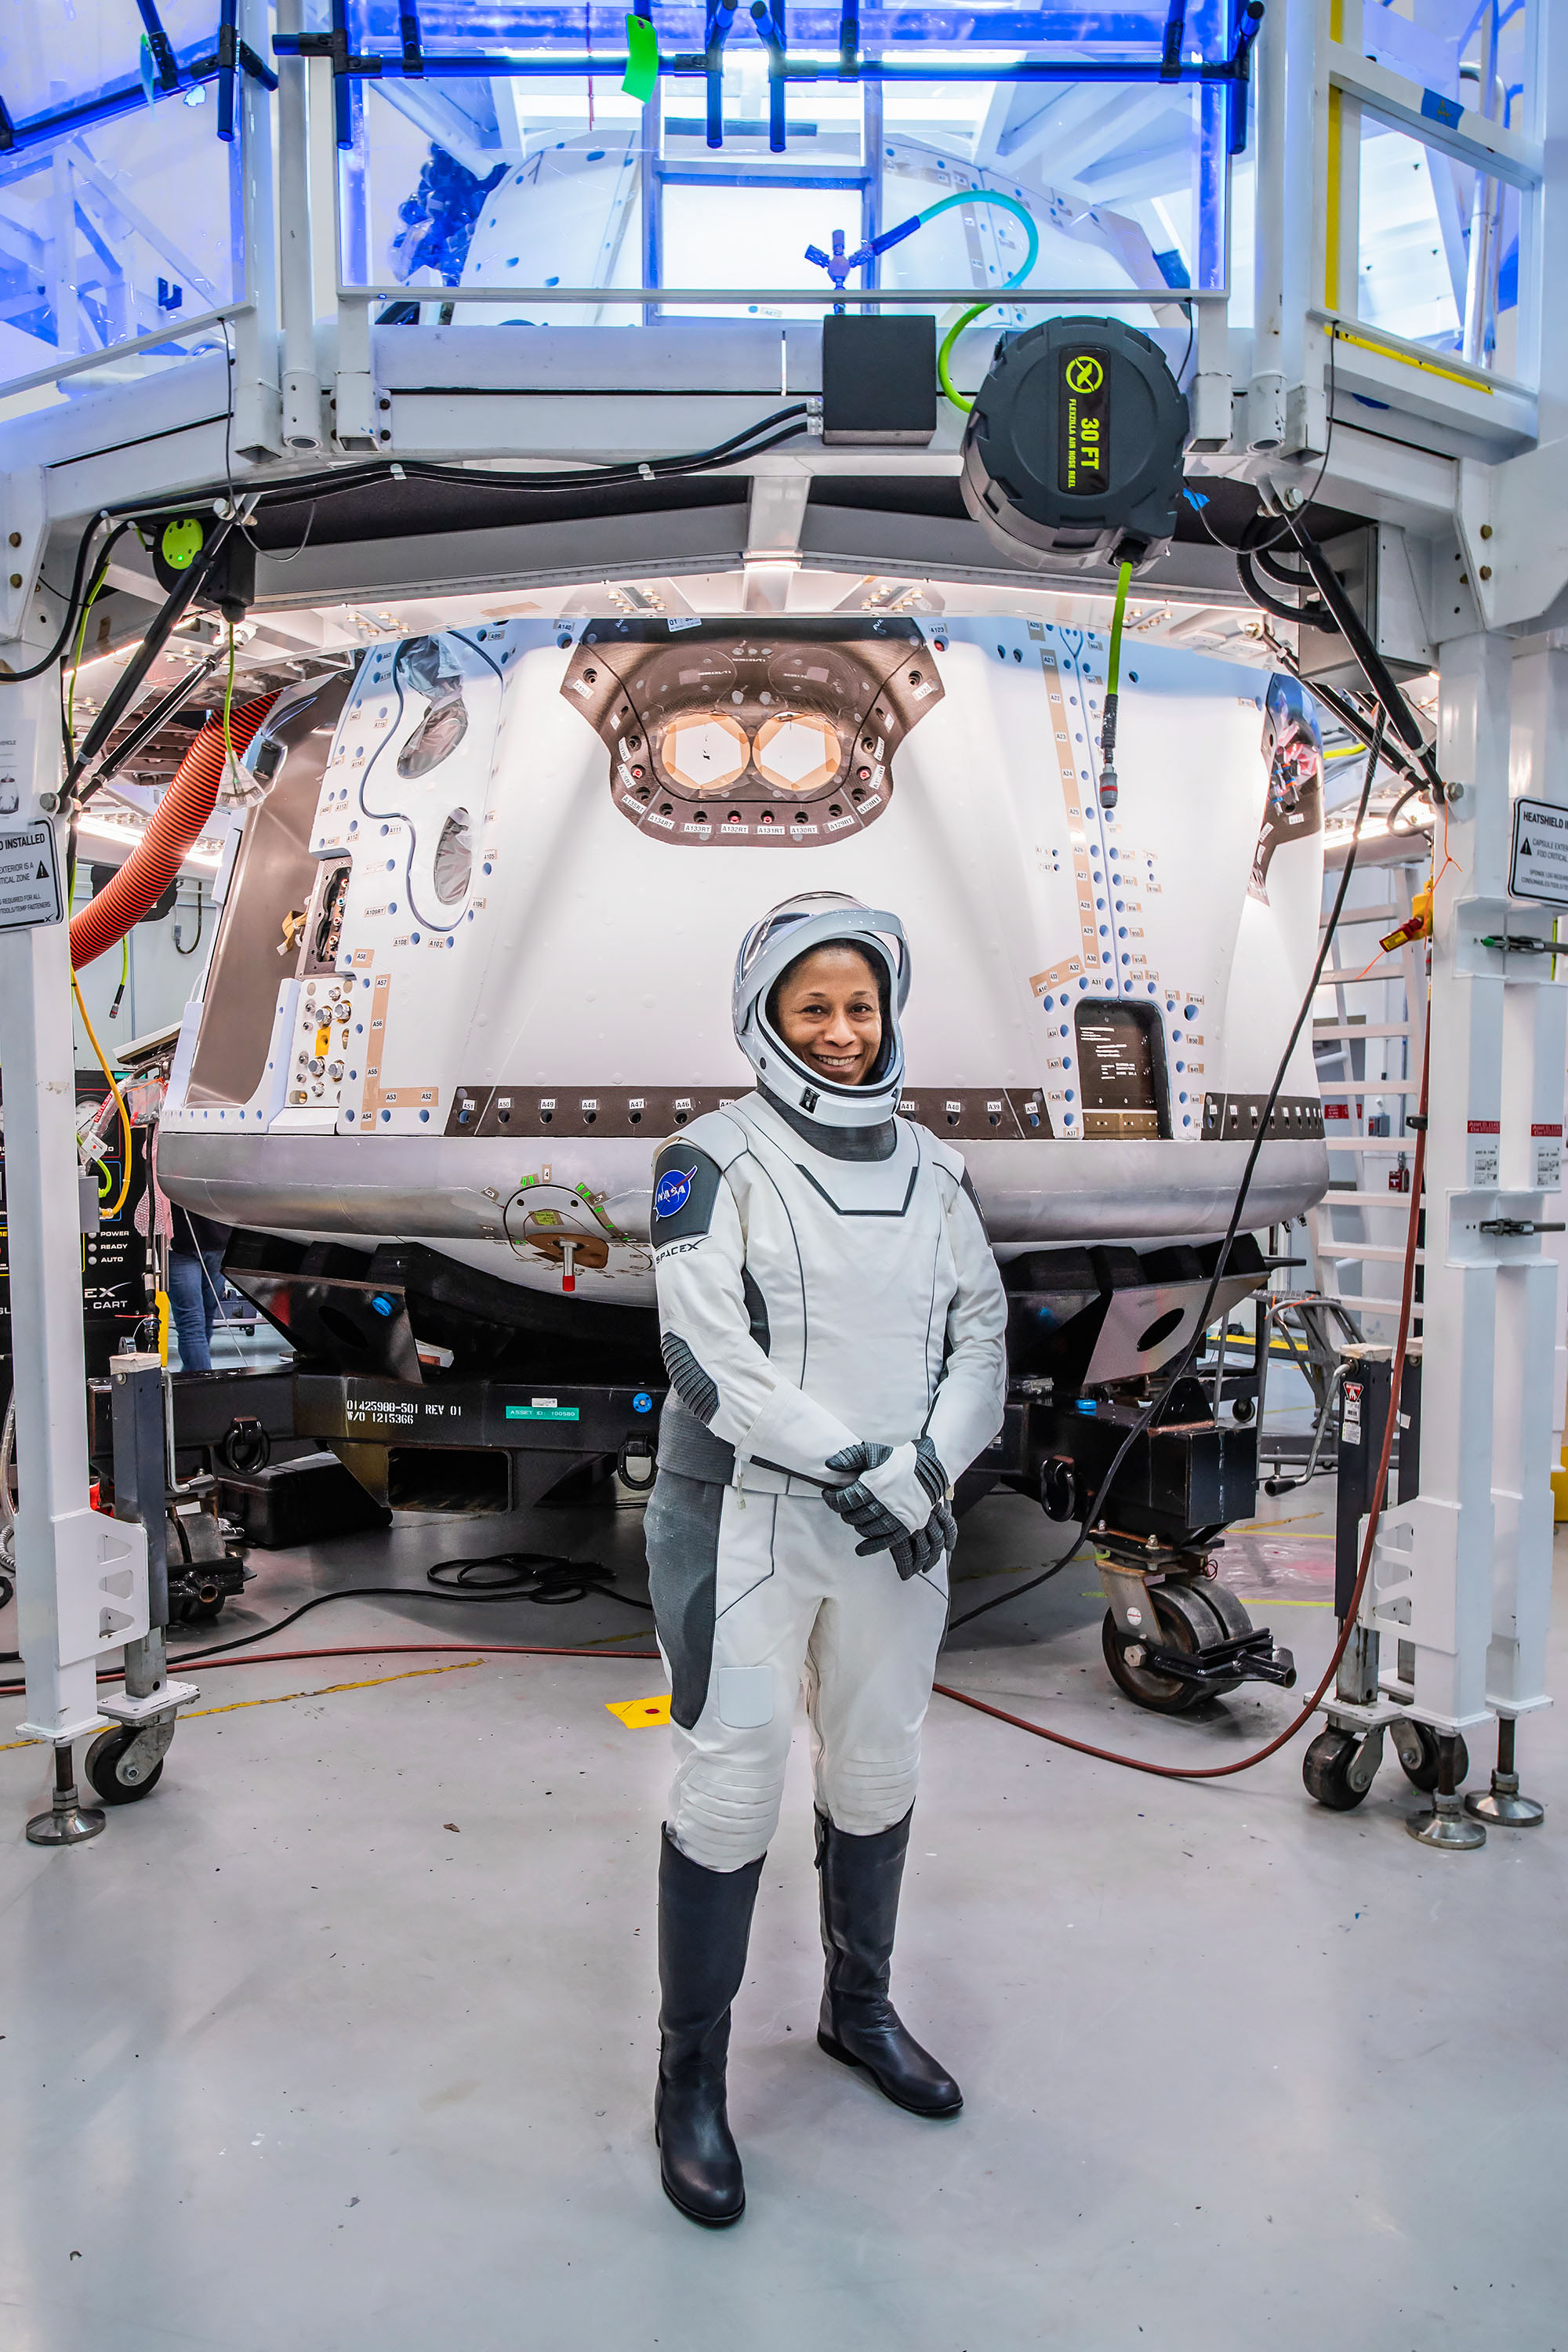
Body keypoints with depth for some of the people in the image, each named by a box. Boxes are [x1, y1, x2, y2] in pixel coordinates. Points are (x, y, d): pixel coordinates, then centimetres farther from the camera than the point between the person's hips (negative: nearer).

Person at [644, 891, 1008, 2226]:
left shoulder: (932, 1169, 8)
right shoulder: (716, 1161, -8)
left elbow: (982, 1334, 6)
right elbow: (708, 1356, -16)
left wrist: (926, 1463, -11)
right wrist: (849, 1464, -19)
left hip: (902, 1522, 5)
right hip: (747, 1517, -5)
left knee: (878, 1769, 18)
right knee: (730, 1789, 0)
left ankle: (859, 2008, 42)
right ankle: (691, 2077, 20)